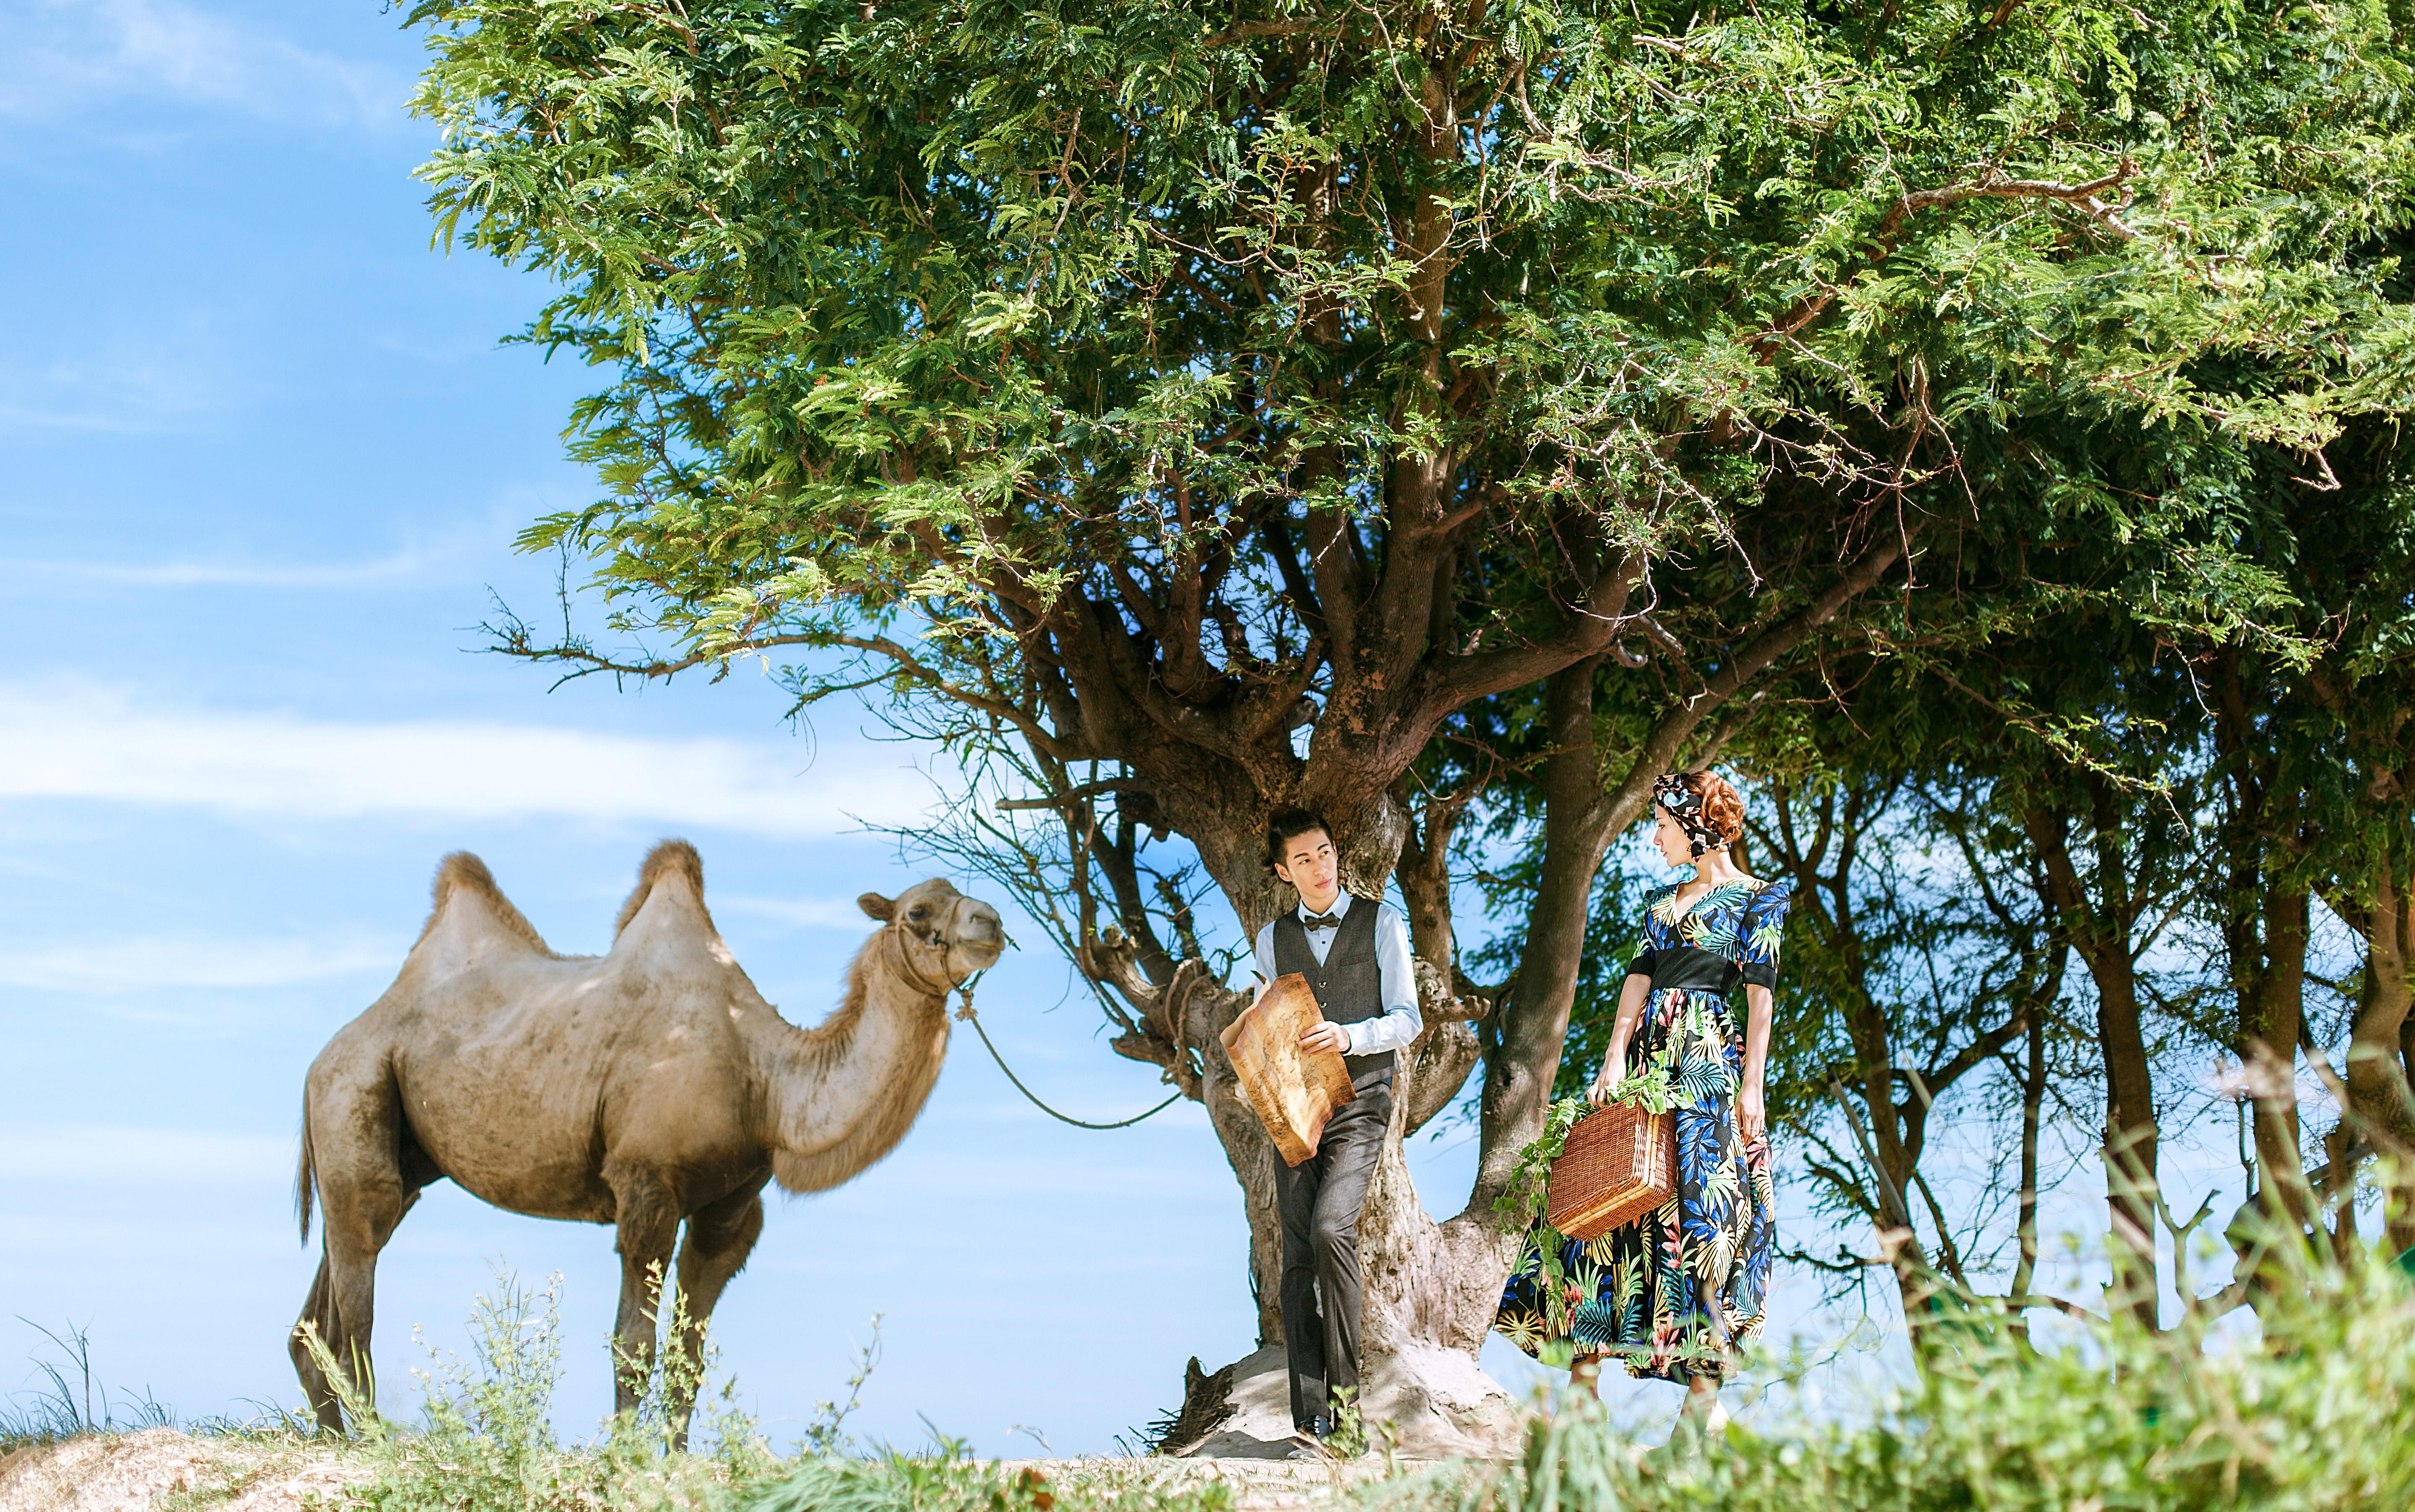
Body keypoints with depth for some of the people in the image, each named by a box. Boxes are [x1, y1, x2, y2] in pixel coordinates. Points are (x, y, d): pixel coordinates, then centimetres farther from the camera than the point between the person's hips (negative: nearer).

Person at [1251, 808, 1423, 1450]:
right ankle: (1311, 1416, -2)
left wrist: (1349, 1036, -17)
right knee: (1298, 1258, -3)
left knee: (1331, 1229, -24)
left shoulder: (1381, 922, 6)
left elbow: (1406, 1020, 1)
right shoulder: (1273, 939, 15)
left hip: (1359, 1106, -3)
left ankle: (1345, 1385, -12)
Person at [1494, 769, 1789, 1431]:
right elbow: (1637, 982, 10)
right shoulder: (1661, 899, 19)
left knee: (1700, 1201, -11)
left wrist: (1752, 1086, -11)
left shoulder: (1758, 898, 2)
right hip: (1646, 1053, 6)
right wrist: (1615, 1059, -3)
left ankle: (1704, 1388, -8)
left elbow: (1760, 996, -4)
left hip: (1710, 1055, -6)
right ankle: (1585, 1372, -1)